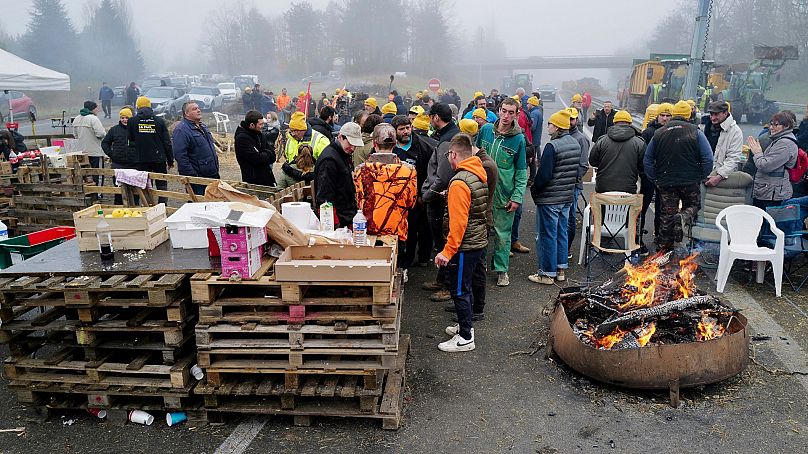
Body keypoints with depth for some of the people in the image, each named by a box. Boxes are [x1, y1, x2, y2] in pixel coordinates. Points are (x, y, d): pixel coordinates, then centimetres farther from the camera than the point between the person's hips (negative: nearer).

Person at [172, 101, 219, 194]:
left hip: (213, 176, 9)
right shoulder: (181, 130, -13)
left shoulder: (202, 126, 17)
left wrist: (216, 168, 20)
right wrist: (191, 176, -23)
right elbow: (180, 156, -21)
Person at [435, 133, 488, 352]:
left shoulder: (459, 182, -22)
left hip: (465, 246, -9)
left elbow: (458, 222, -25)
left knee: (460, 290, 2)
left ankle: (466, 338, 11)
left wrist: (447, 252, -21)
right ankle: (466, 325, 37)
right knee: (468, 286, 22)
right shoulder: (479, 175, 6)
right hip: (479, 241, 9)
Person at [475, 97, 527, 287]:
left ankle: (502, 270, 21)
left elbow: (521, 171, -3)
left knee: (503, 234, 7)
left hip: (504, 195, -2)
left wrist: (517, 197, -9)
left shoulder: (518, 139, -6)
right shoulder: (486, 130, 0)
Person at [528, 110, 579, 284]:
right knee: (561, 233, 16)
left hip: (549, 198, -8)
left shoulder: (552, 146, -19)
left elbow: (544, 174, -20)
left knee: (547, 235, 1)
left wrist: (534, 190, -6)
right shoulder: (576, 144, 7)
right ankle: (561, 269, 25)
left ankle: (547, 273, 9)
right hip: (567, 197, 8)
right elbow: (577, 171, 15)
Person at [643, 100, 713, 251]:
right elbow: (708, 159, -9)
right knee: (693, 205, 19)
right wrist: (701, 177, 3)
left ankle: (664, 245, 17)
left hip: (666, 182, 2)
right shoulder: (695, 132, -4)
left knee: (667, 213, 13)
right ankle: (683, 218, -13)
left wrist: (654, 179, 12)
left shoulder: (659, 133, 4)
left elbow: (647, 160, 8)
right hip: (690, 182, -2)